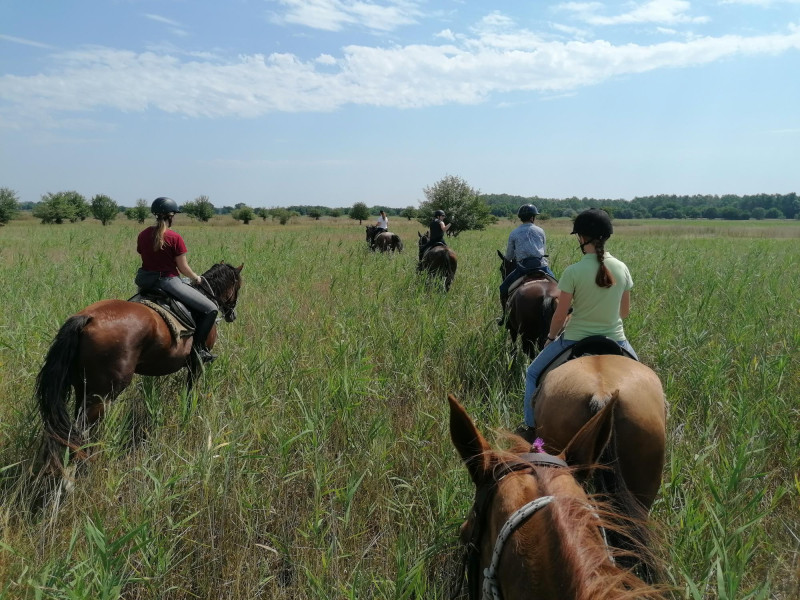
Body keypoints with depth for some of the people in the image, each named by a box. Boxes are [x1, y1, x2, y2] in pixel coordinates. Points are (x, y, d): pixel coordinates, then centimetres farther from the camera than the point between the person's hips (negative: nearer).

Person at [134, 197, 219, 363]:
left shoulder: (143, 235, 5)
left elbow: (144, 258, 13)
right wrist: (196, 278, 10)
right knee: (211, 309, -3)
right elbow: (183, 268, -10)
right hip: (168, 281, -7)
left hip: (145, 279, 7)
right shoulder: (174, 237, -13)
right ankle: (198, 347, -6)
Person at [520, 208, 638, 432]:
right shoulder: (622, 268, -4)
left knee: (533, 373, 21)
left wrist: (551, 338, 7)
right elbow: (625, 311, 6)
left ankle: (532, 426, 24)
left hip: (576, 340, -3)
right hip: (615, 339, 4)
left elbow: (560, 315, -11)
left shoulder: (573, 272, -17)